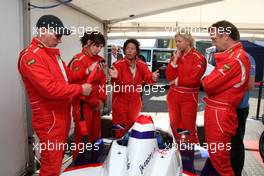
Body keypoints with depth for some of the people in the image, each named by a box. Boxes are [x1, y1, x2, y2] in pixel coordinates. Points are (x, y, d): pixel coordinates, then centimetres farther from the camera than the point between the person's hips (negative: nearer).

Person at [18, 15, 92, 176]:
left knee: (58, 157, 21)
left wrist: (85, 72, 3)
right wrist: (80, 89, -18)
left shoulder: (53, 53, 14)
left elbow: (66, 75, 19)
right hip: (49, 119, -9)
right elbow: (50, 89, -27)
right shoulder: (30, 56, -18)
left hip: (62, 113, 10)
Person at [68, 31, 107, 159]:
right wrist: (95, 102, -12)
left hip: (96, 104, 8)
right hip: (83, 104, -7)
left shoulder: (98, 60, 11)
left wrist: (101, 100, -1)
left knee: (95, 133, 18)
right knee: (82, 135, 3)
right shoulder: (78, 60, -13)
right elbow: (79, 85, -18)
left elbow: (102, 80, 11)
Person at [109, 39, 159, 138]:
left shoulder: (142, 65, -2)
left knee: (133, 125, 23)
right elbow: (115, 84, -21)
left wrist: (152, 78, -38)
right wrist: (115, 78, -44)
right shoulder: (119, 64, -16)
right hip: (120, 100, -4)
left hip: (135, 101, 5)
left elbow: (147, 78, -15)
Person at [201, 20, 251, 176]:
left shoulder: (236, 58, -19)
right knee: (215, 154, 22)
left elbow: (209, 84, -21)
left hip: (220, 113, -10)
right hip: (218, 111, 10)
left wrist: (205, 79, -1)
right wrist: (209, 79, -3)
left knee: (219, 160, 4)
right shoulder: (233, 55, 13)